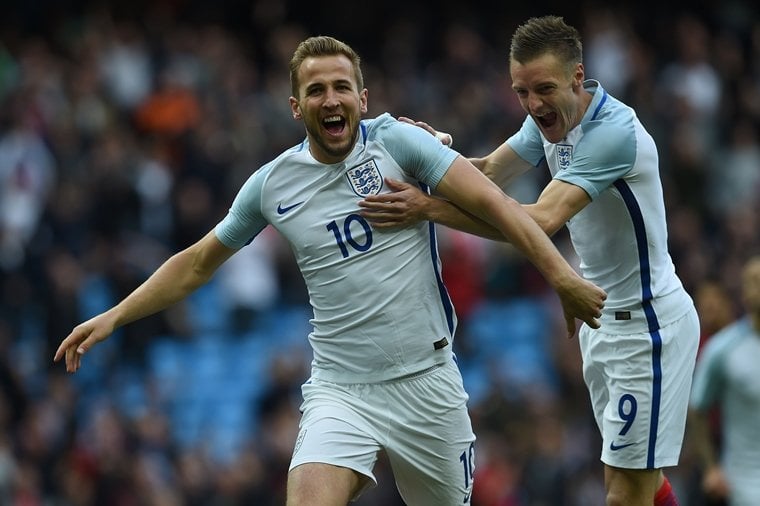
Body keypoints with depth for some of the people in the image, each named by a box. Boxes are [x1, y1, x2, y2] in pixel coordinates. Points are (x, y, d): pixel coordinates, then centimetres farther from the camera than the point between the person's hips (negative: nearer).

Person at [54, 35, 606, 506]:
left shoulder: (396, 141, -5)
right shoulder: (271, 184, 3)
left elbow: (492, 202, -11)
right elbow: (196, 263, 16)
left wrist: (561, 276, -21)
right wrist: (113, 317, 10)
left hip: (427, 380, -1)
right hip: (341, 391, 1)